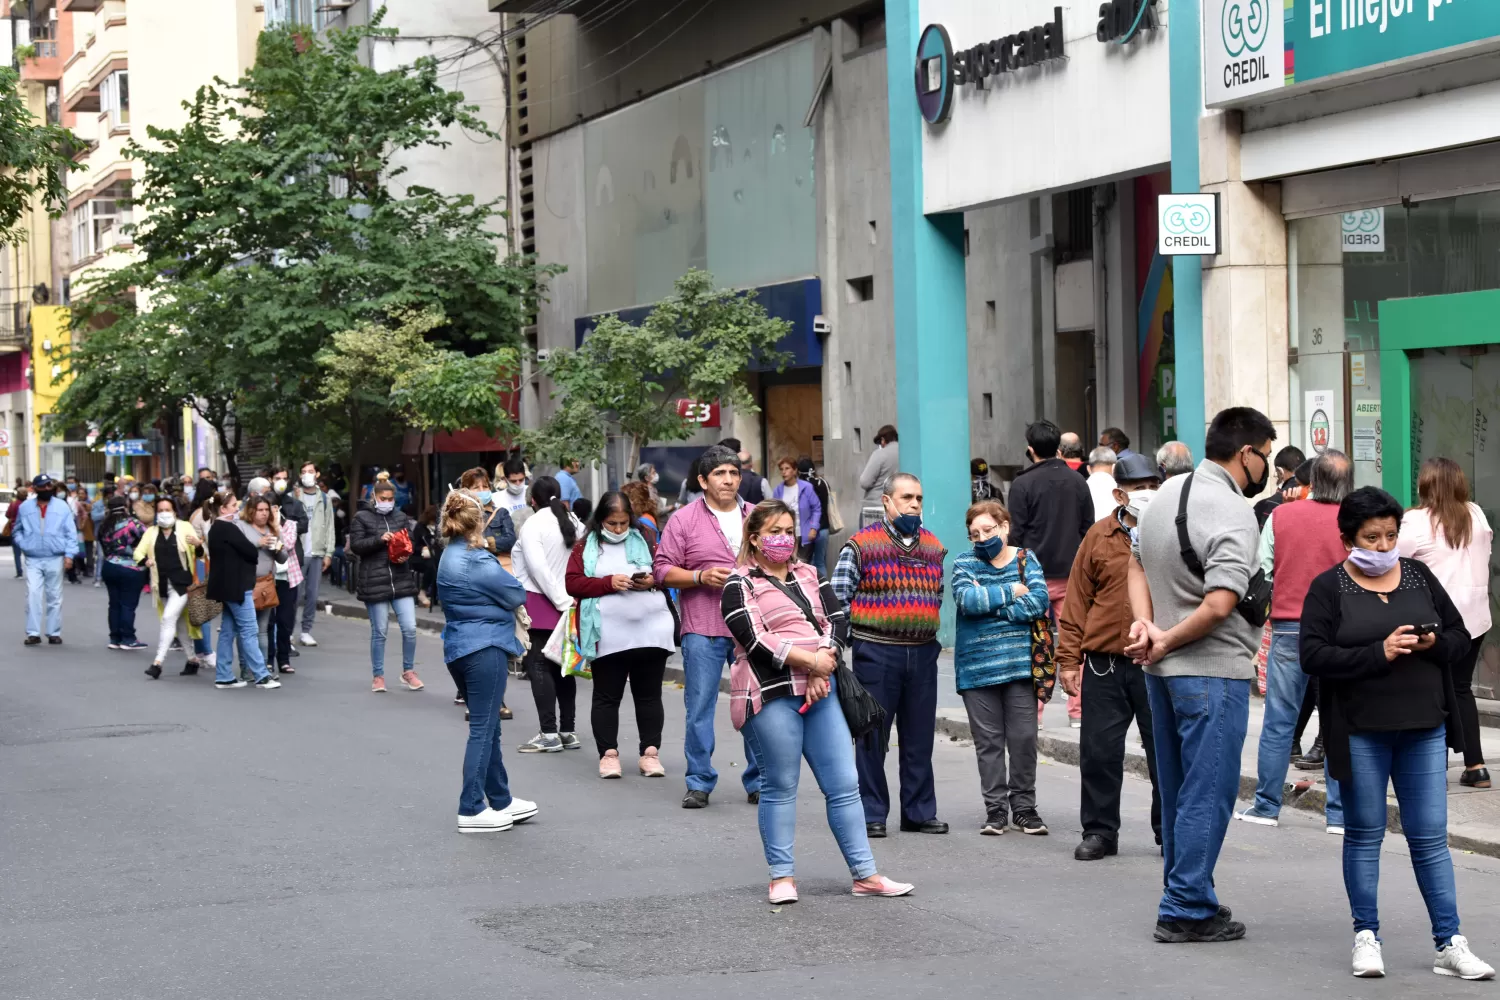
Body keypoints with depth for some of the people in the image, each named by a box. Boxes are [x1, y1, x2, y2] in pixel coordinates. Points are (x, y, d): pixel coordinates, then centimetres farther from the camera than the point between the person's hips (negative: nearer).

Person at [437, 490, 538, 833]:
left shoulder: (449, 557, 11)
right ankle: (471, 810, -4)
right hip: (485, 648, -10)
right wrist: (504, 573, 8)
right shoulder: (477, 562, -18)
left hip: (459, 649, 10)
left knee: (488, 728, 17)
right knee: (483, 729, -5)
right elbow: (517, 595, -10)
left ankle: (500, 800, 25)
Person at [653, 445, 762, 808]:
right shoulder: (684, 520, 1)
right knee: (699, 707, -2)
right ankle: (699, 783, 7)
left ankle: (758, 782, 14)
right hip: (703, 628, -3)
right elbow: (662, 569, 0)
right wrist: (701, 577, -12)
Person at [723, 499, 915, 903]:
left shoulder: (809, 576, 18)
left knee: (844, 783, 3)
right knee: (780, 787, -1)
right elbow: (755, 639, -12)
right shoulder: (740, 585, 0)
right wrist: (812, 661, -14)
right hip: (771, 696, -5)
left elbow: (838, 620, 7)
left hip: (819, 691, 5)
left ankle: (865, 873, 6)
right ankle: (782, 877, 8)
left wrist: (821, 673, -8)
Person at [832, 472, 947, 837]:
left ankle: (919, 811, 17)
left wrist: (927, 633, 15)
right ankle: (872, 814, 8)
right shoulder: (861, 545, -5)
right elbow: (838, 598, -6)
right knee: (872, 736, 1)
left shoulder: (933, 546, 11)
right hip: (876, 653, -5)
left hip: (922, 653, 5)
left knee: (920, 738, 9)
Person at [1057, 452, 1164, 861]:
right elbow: (1077, 601, 5)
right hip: (1105, 664, 1)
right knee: (1099, 751, 3)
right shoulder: (1099, 536, 4)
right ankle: (1099, 831, 15)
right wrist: (1068, 659, 1)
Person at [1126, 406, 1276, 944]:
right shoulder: (1233, 513, -18)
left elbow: (1137, 564, 16)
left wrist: (1144, 623, 1)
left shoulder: (1167, 492, 9)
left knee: (1178, 790, 16)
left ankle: (1184, 896, 25)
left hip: (1163, 672, 9)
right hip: (1213, 670, -9)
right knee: (1208, 792, -1)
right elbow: (1218, 606, -25)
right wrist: (1165, 642, -12)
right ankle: (1187, 911, 2)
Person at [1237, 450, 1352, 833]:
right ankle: (1339, 813, 6)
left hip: (1288, 628, 1)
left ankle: (1266, 806, 13)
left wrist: (1260, 611, 16)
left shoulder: (1281, 516, -1)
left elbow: (1261, 572, 2)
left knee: (1278, 722, 7)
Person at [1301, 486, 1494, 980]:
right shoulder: (1329, 588, -2)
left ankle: (1450, 944, 7)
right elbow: (1313, 656, -12)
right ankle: (1366, 937, 17)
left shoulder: (1419, 576, 8)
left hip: (1424, 730, 2)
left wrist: (1434, 644, -10)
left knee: (1430, 837, 4)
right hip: (1360, 732, -2)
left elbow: (1461, 637, 12)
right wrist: (1379, 653, -21)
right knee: (1365, 833, 7)